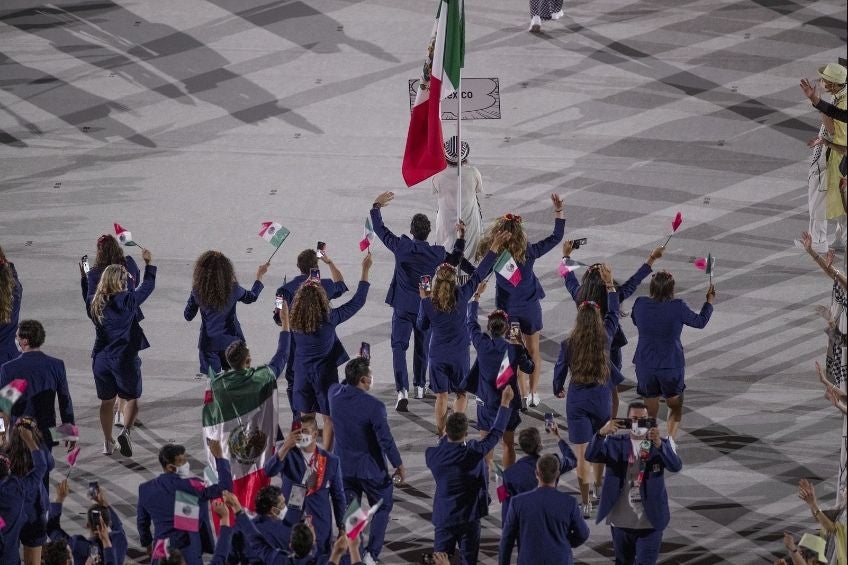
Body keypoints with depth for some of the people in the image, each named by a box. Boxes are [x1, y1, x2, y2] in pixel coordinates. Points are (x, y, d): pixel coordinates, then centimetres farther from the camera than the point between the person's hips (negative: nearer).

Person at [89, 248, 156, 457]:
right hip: (125, 359, -4)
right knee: (131, 398, 12)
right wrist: (149, 263, 15)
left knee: (107, 401, 18)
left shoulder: (96, 304, -1)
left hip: (101, 359, 4)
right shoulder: (128, 300, -12)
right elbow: (148, 286, 0)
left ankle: (107, 443, 23)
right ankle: (126, 431, -13)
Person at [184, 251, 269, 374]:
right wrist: (259, 276, 19)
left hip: (208, 343, 0)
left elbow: (188, 316, -4)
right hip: (231, 340, 0)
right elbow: (251, 297, 5)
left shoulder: (197, 291, -17)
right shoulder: (232, 289, -17)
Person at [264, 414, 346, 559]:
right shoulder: (288, 454, 0)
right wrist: (285, 447, -31)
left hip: (320, 528, 0)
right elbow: (269, 471, -18)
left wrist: (342, 528, 5)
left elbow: (338, 496, 7)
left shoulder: (330, 461, 2)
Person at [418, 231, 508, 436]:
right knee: (461, 394, 13)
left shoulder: (428, 303, -13)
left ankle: (440, 434, 15)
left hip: (437, 356, 1)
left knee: (441, 396, 11)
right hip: (459, 355, -1)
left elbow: (422, 326, 3)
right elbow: (479, 274, -10)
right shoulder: (461, 296, -16)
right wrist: (494, 249, -4)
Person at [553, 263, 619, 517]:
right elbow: (614, 314, 11)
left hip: (577, 400, -2)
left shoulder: (568, 345, -10)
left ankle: (585, 503, -1)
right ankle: (598, 486, 38)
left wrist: (558, 390, 24)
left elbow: (559, 370, 3)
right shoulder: (605, 339, -6)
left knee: (582, 453, 0)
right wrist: (610, 285, 20)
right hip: (602, 398, 2)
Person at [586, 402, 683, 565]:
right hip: (621, 521, 2)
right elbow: (591, 456, -14)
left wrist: (659, 444, -37)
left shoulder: (662, 444, -2)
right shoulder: (616, 443, 1)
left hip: (650, 521, -2)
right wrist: (602, 433, -34)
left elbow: (676, 466, -19)